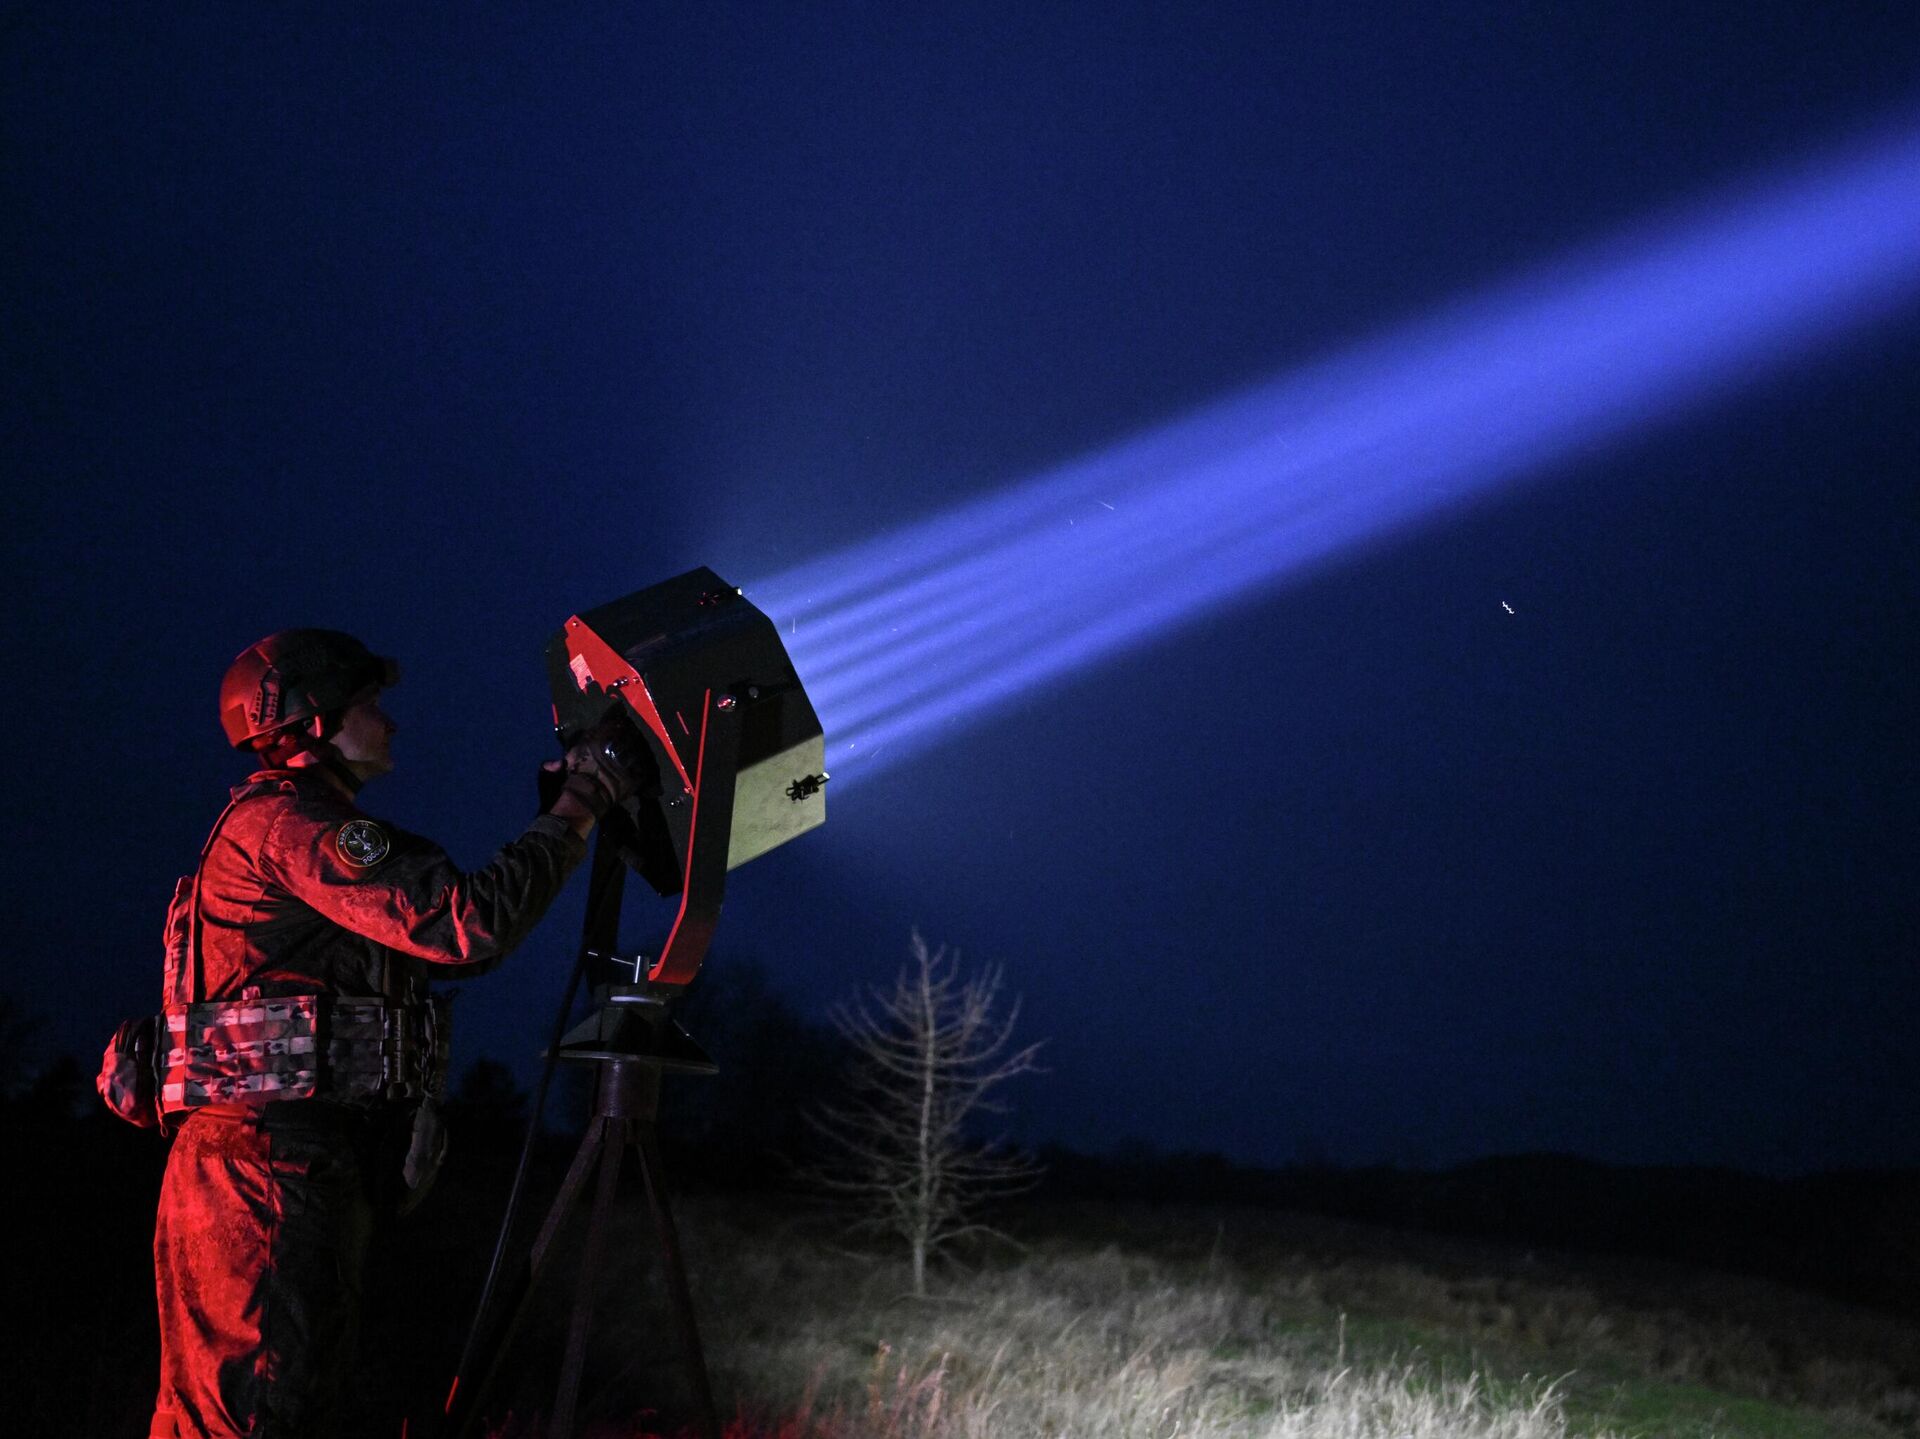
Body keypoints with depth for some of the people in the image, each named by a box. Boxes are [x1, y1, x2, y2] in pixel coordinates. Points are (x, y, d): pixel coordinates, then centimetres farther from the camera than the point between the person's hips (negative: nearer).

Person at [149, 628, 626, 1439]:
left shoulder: (310, 827, 24)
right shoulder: (283, 821, -10)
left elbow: (448, 946, 24)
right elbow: (467, 927, -18)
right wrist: (573, 815, -8)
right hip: (267, 1166, -11)